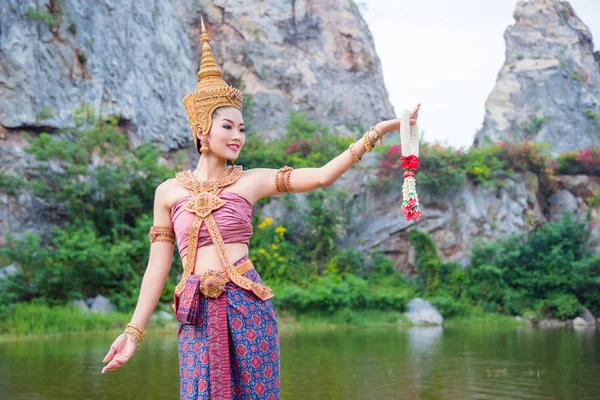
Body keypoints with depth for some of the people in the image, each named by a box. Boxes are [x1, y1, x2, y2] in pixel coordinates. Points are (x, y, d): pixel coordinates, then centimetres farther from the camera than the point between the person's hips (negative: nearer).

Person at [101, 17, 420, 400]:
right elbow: (158, 266, 10)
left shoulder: (251, 181, 7)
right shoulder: (169, 191, 10)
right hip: (197, 313, 0)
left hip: (248, 306, 0)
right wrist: (133, 332, 7)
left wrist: (378, 131, -6)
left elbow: (323, 176, -1)